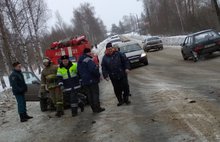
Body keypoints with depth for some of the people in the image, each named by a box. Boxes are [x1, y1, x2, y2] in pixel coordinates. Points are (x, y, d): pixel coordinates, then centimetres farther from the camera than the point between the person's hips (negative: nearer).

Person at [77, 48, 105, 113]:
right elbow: (93, 69, -26)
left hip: (84, 82, 8)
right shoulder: (89, 60, -16)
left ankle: (94, 108, 14)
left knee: (89, 95, 10)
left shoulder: (79, 61, 14)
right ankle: (97, 108, 1)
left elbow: (78, 71, 20)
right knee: (95, 94, 0)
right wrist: (98, 75, -12)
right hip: (92, 80, -8)